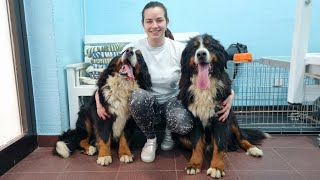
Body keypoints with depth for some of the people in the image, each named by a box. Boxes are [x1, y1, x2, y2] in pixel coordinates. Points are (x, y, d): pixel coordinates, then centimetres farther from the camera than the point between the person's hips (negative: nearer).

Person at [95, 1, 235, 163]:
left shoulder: (179, 49, -10)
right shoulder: (133, 48, -8)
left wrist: (229, 93, -25)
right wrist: (99, 97, -19)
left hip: (173, 101, -1)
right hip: (145, 104, 1)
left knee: (183, 125, -33)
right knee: (138, 96, -34)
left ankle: (168, 131, 8)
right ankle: (151, 139, -4)